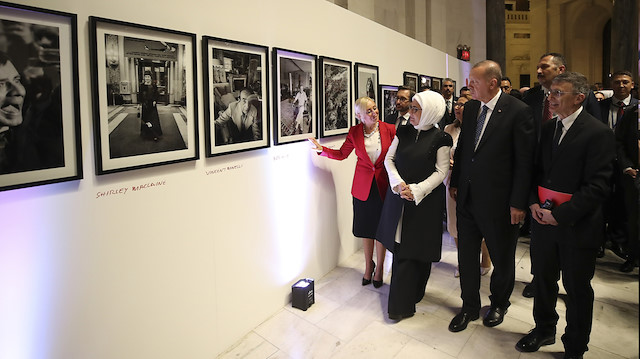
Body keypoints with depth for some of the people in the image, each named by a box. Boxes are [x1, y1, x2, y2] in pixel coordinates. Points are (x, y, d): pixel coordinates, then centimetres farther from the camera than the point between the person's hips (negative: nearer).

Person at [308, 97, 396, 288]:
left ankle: (379, 267, 29)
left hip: (383, 185, -1)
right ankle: (368, 265, 34)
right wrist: (322, 149, -8)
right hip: (363, 186, 1)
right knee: (366, 228, 12)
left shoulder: (390, 129, -6)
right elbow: (341, 154, 7)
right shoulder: (354, 132, -2)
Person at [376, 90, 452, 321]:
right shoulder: (403, 132, 5)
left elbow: (440, 172, -8)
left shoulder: (440, 139, -7)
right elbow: (389, 159, 7)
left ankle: (403, 303, 12)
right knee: (400, 245, 8)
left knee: (416, 248, 1)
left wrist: (416, 190, -17)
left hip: (425, 201, -4)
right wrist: (398, 183, -9)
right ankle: (403, 300, 23)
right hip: (399, 196, 4)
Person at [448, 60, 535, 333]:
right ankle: (470, 307, 33)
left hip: (498, 201, -5)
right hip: (467, 197, 5)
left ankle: (498, 305, 39)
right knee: (466, 256, 14)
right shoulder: (470, 108, 5)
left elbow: (524, 161, -13)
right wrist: (455, 183, 12)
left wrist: (518, 203, -13)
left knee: (502, 259, 15)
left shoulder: (518, 111, -13)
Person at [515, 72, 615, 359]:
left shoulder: (598, 133, -12)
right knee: (543, 279, 19)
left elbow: (596, 186, -17)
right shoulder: (547, 129, 7)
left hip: (576, 225, -5)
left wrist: (560, 215, -18)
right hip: (543, 218, 6)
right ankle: (544, 329, 40)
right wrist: (534, 202, -3)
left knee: (577, 290, 11)